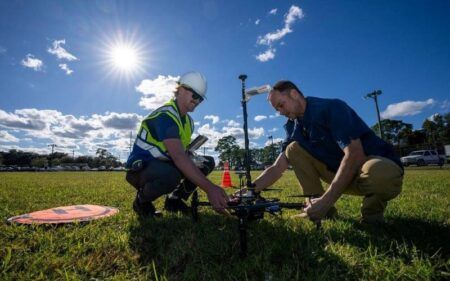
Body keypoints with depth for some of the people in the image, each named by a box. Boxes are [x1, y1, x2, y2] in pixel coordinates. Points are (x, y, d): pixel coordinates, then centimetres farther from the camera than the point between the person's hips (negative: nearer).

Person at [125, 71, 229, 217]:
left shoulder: (188, 121, 5)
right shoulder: (165, 116, -25)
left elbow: (184, 154, 9)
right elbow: (179, 157, -38)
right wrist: (209, 188, -44)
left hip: (163, 164, 8)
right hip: (141, 168, -8)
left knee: (207, 162, -2)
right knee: (171, 175, -41)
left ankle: (174, 199, 9)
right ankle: (141, 202, -6)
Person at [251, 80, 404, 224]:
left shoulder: (331, 108, -18)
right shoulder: (295, 127, 2)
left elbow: (355, 155, -29)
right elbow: (277, 168, -1)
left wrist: (326, 200, -30)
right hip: (341, 173, 6)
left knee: (379, 173, -41)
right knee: (294, 149, -7)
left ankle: (373, 208, -6)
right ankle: (316, 208, -3)